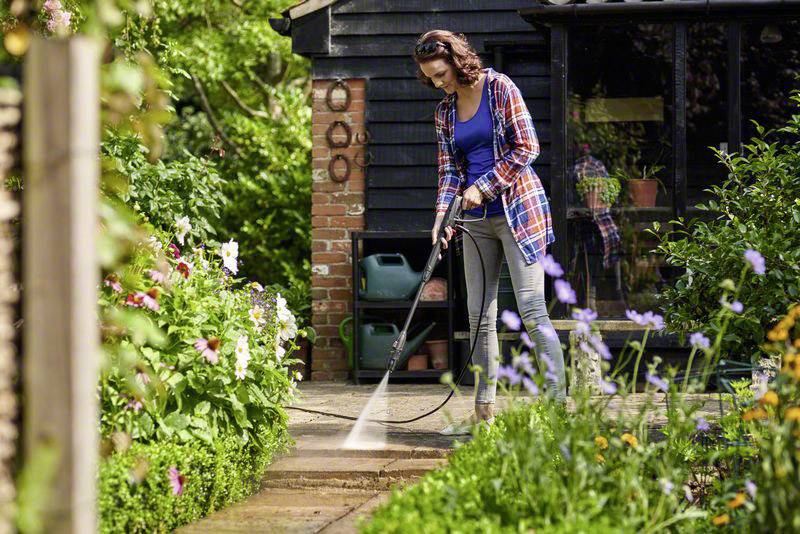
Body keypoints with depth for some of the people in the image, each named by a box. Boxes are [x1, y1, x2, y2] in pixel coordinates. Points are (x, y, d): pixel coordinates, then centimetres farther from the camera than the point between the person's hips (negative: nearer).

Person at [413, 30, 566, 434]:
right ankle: (484, 411, 11)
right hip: (477, 219, 7)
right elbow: (449, 169, 11)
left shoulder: (500, 89, -6)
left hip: (517, 208, -6)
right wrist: (443, 214, -6)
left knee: (532, 311, -12)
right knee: (479, 316, 5)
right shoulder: (445, 111, 12)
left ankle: (558, 404, -12)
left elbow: (526, 149, -10)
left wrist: (483, 188, -14)